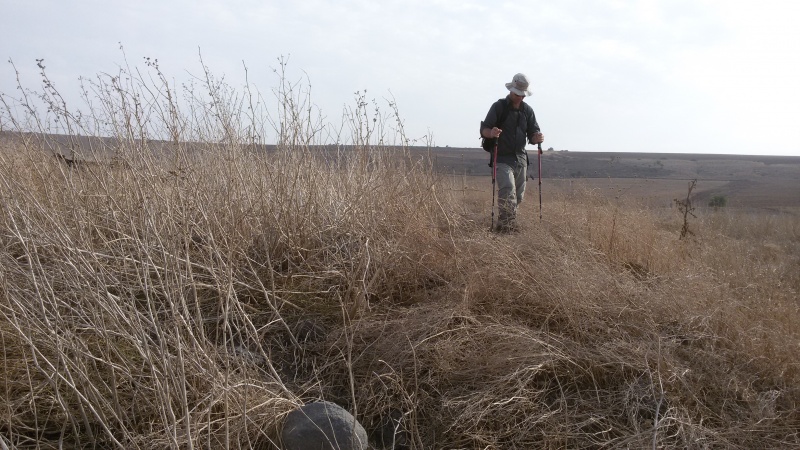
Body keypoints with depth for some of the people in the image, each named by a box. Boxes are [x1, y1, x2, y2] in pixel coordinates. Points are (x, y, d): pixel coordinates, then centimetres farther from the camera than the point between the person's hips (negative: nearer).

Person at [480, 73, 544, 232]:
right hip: (502, 158, -5)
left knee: (518, 196, 11)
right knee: (508, 190, -23)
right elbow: (483, 129, -7)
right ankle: (508, 224, -24)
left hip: (520, 158, 5)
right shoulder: (499, 106, -3)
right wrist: (491, 133, -31)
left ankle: (504, 223, 28)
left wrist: (537, 138, -16)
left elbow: (532, 135, 9)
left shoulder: (527, 110, 11)